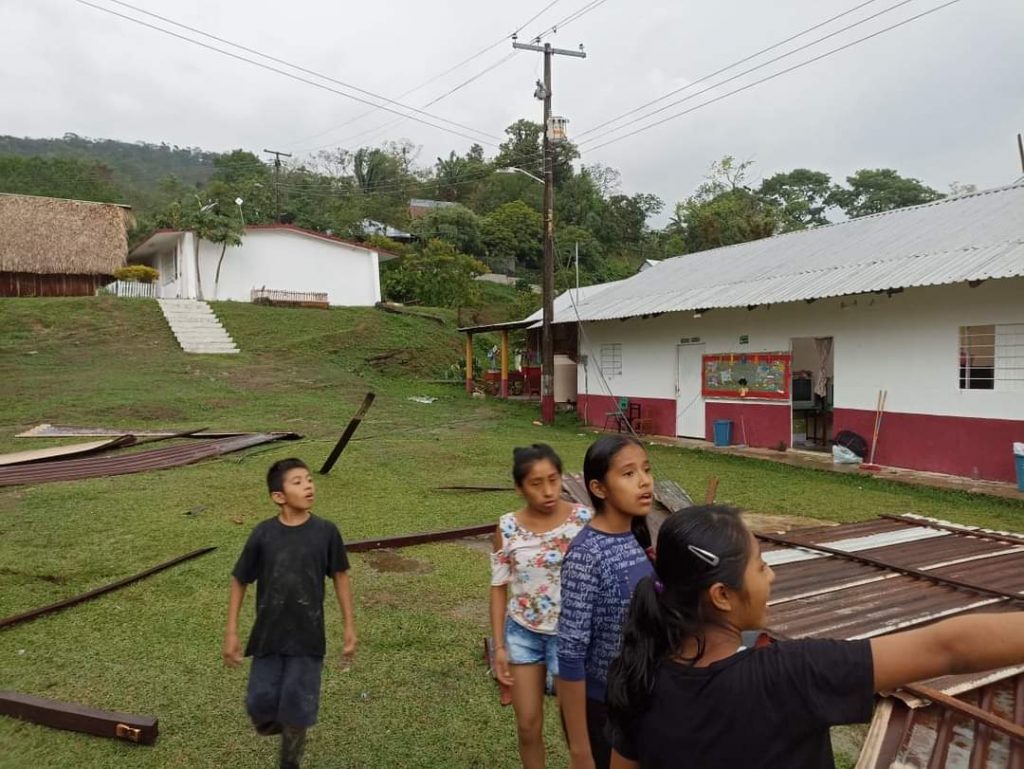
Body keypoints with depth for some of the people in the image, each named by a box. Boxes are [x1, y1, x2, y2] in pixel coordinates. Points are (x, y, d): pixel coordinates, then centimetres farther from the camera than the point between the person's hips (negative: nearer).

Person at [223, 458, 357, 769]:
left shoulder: (326, 532, -11)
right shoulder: (263, 534, -11)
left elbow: (340, 576, 1)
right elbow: (239, 581, 1)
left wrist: (350, 626, 2)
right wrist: (231, 632, 0)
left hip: (308, 639, 0)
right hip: (267, 637, 1)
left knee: (296, 713, 6)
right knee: (260, 708, 7)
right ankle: (283, 727, 43)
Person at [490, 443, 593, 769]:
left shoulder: (584, 519, -15)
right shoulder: (507, 528, -9)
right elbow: (499, 588, 1)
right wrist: (499, 645, 0)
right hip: (523, 634, 2)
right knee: (528, 726, 13)